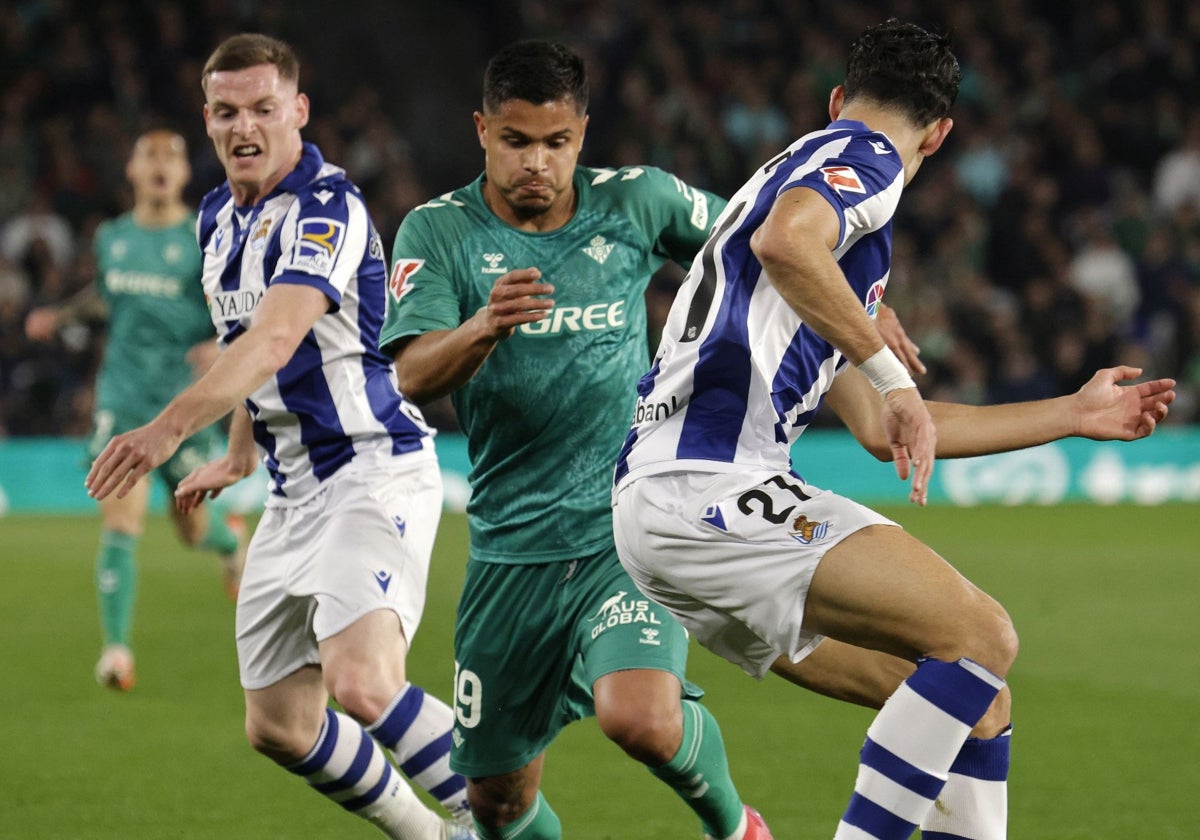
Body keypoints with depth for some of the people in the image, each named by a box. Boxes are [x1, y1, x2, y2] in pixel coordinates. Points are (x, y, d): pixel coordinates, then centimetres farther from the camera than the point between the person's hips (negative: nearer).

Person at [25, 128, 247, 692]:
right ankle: (117, 650, -13)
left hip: (187, 401, -2)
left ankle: (229, 539, 49)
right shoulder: (110, 238, 8)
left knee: (190, 528, 11)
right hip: (122, 397, 2)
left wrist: (223, 345, -22)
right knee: (121, 519, -14)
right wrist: (61, 316, 12)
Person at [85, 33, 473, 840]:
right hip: (295, 491, 9)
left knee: (362, 685, -29)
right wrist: (238, 455, 30)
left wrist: (170, 427, -44)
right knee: (278, 726, 9)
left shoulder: (328, 209, -18)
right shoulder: (221, 217, 10)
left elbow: (275, 340, -33)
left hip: (375, 468, -9)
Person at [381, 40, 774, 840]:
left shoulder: (636, 202, -2)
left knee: (641, 718, -27)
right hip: (511, 547, 2)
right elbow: (415, 376, -18)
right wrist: (483, 328, -38)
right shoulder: (438, 232, -4)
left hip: (630, 530, -1)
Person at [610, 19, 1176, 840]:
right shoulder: (860, 157, 1)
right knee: (981, 637, -17)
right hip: (707, 487, -10)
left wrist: (1072, 415, 37)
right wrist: (892, 374, -18)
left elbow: (884, 429, 32)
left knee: (978, 702, 8)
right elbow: (785, 241, -25)